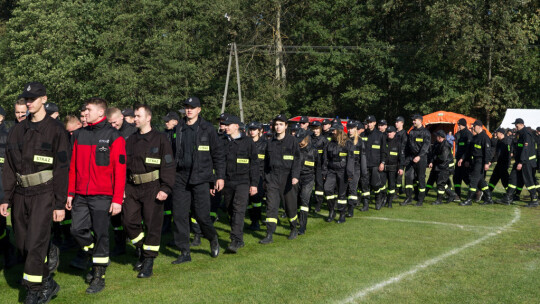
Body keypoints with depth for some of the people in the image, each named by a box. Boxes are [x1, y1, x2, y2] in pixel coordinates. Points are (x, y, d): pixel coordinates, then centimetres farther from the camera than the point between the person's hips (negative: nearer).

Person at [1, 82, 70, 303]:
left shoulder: (55, 130, -5)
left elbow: (62, 169, -8)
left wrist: (60, 204, -10)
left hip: (43, 194, -6)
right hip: (20, 194, 6)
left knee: (35, 244, -10)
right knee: (22, 244, 10)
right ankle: (48, 284, 26)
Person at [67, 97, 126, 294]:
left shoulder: (114, 137, -6)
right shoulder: (79, 135, 11)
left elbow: (120, 171, -8)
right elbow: (73, 166, 14)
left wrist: (117, 200, -12)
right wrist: (70, 193, 9)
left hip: (102, 196, -5)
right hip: (81, 196, 5)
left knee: (100, 234, 0)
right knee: (77, 229, 3)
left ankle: (99, 276, 12)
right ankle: (96, 258, 29)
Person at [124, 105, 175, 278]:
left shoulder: (160, 139, -3)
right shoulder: (131, 141, 13)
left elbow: (168, 165, -7)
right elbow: (124, 165, 16)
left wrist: (166, 188, -15)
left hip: (152, 188, -5)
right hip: (132, 187, 5)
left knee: (152, 225, -1)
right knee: (129, 221, 3)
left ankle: (148, 262, 9)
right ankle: (141, 252, 27)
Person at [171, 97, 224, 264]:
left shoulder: (207, 128, 1)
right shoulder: (178, 128, 8)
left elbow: (218, 154, 2)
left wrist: (220, 176, -1)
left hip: (200, 178, -3)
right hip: (180, 178, 3)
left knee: (202, 215, -3)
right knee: (179, 215, 1)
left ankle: (213, 239, 27)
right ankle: (184, 253, 12)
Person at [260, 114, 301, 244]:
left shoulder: (292, 141, 0)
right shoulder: (270, 142, 11)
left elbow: (296, 160, -6)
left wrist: (295, 176, -18)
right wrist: (265, 178, 16)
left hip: (287, 178, -3)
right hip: (272, 178, 3)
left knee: (290, 205, 7)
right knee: (271, 206, -4)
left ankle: (294, 229, 29)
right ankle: (269, 235, -4)